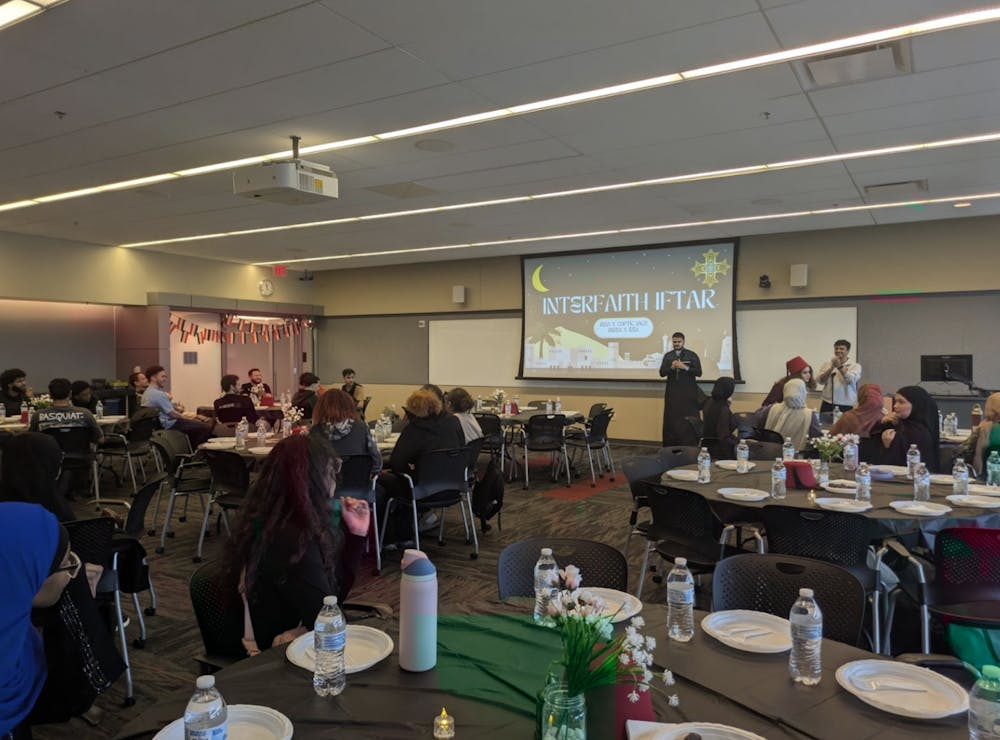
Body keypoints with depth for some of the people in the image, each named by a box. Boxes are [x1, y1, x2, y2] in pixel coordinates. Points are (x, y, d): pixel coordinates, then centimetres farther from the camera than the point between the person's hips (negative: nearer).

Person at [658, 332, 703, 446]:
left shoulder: (692, 355, 2)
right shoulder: (667, 356, 10)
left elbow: (698, 372, -5)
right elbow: (662, 373, 3)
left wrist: (685, 367, -18)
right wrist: (672, 367, -14)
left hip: (688, 393, -2)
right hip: (672, 393, 2)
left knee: (689, 421, -6)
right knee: (671, 420, -1)